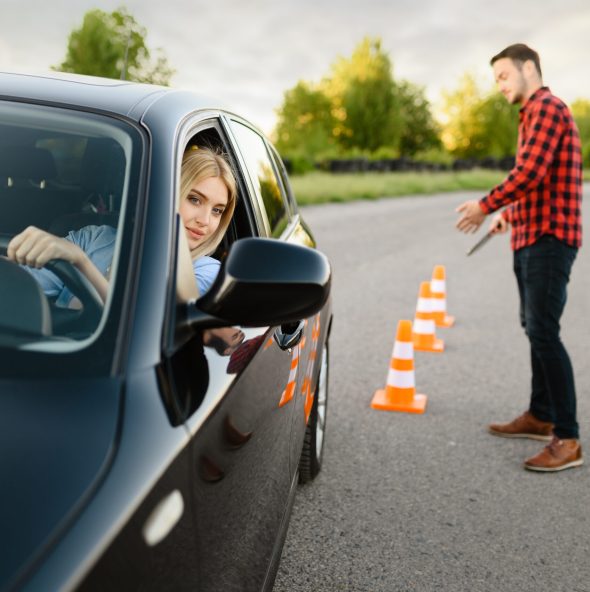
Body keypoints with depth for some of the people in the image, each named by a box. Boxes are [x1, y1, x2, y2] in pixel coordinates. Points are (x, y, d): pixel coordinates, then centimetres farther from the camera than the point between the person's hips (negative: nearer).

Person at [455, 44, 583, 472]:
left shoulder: (547, 108, -11)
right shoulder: (535, 113, 22)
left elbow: (530, 174, -22)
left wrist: (486, 206, -12)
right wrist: (510, 213, 21)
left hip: (548, 238, -11)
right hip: (531, 237, 11)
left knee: (544, 332, -14)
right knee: (534, 328, 15)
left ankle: (568, 439, -11)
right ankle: (541, 416, 25)